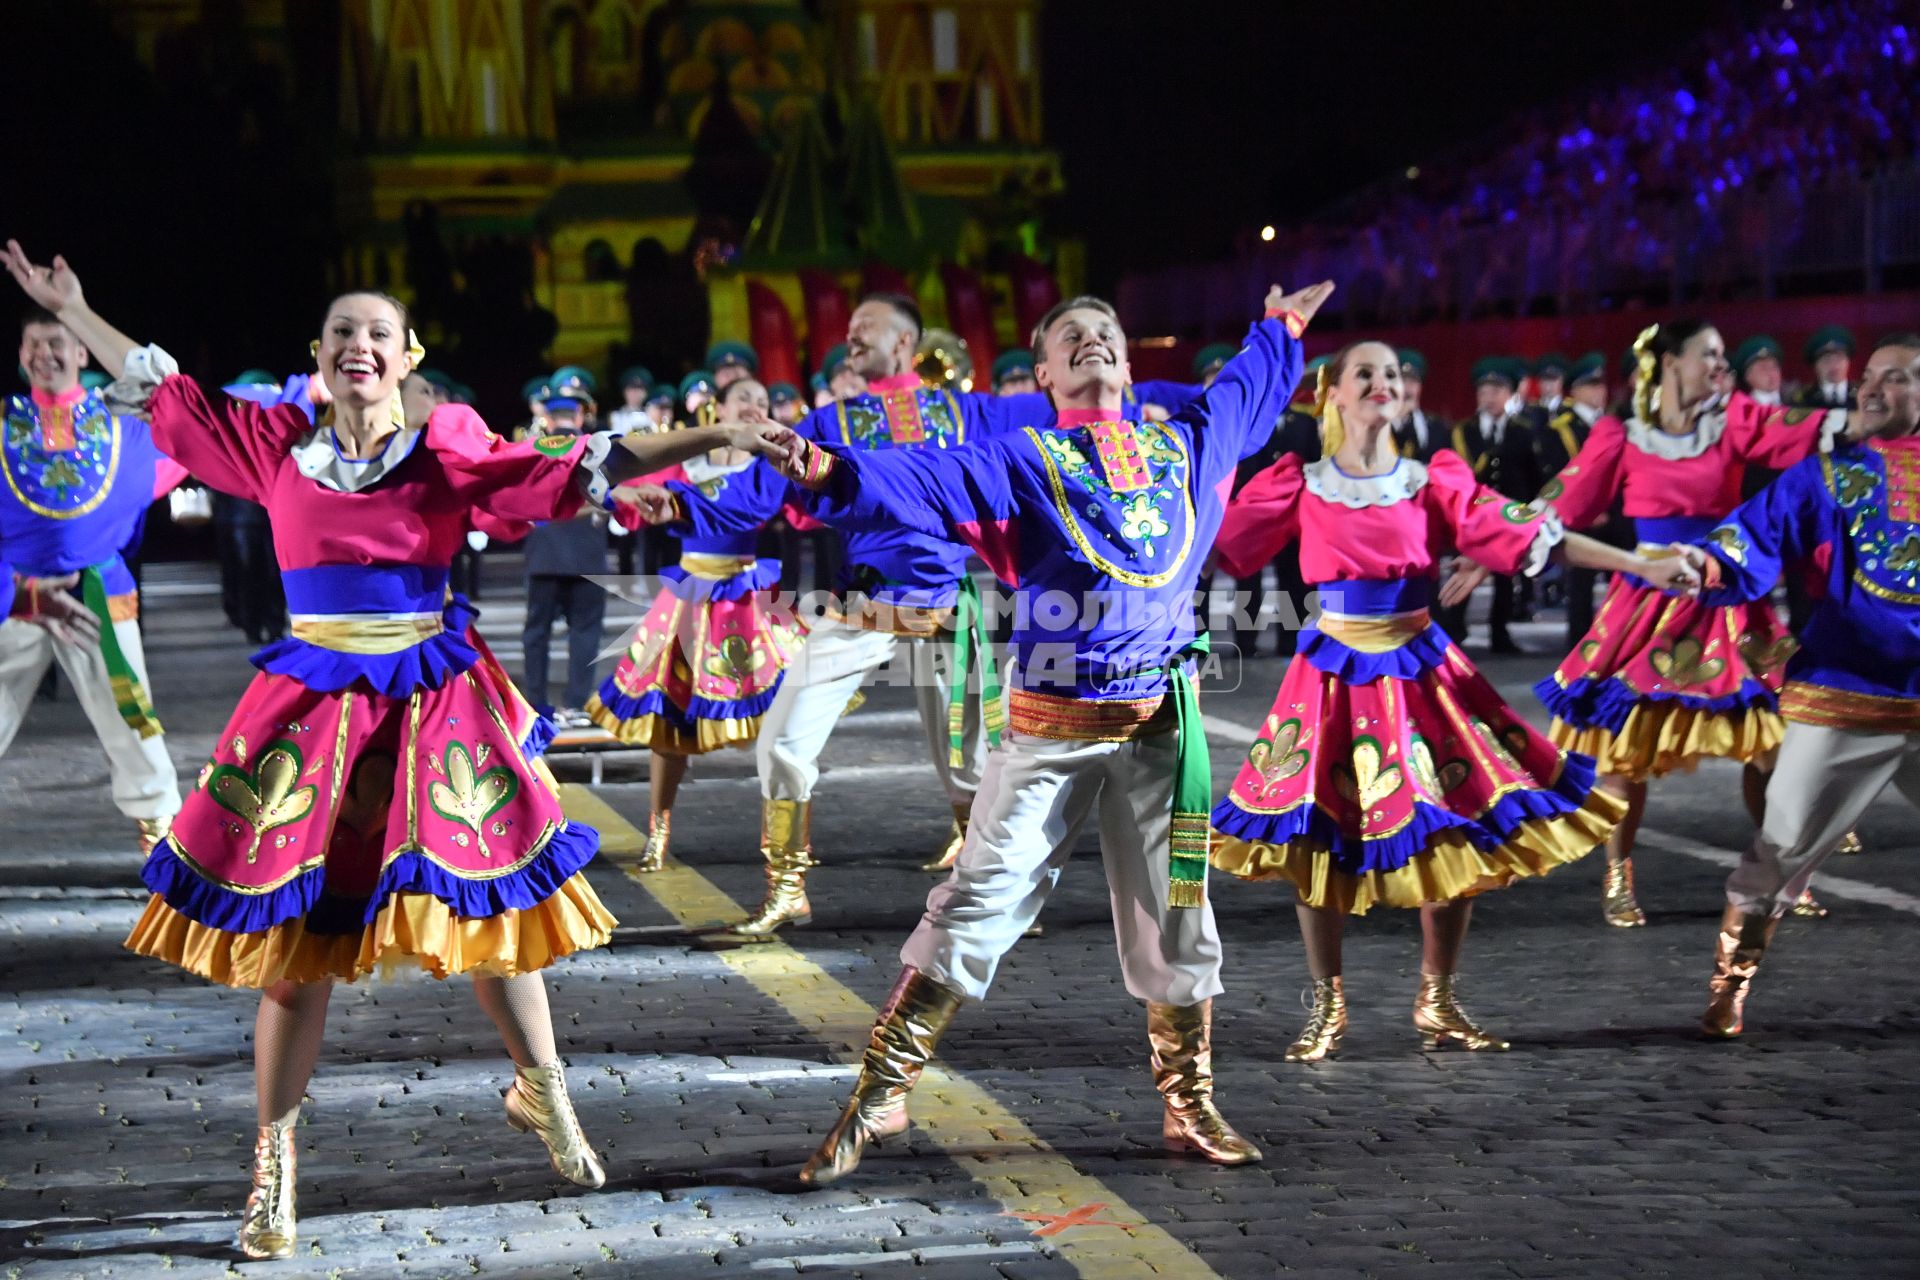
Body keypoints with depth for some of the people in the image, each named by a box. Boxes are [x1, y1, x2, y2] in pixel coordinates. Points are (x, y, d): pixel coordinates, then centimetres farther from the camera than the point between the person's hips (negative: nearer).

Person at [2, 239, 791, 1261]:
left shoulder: (450, 447, -1)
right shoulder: (280, 445, 4)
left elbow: (573, 472, -4)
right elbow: (163, 392, 14)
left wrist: (716, 438, -10)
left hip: (432, 701, 0)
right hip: (313, 704, 1)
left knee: (487, 901, 3)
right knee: (295, 932, -1)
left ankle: (541, 1091, 27)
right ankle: (273, 1162, 8)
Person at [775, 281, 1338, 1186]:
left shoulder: (1183, 445, 14)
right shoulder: (1022, 461, 1)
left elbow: (1247, 395, 36)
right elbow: (930, 481, -16)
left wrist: (1279, 331, 51)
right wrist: (835, 472, -33)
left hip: (1160, 729, 4)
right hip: (1051, 731, -4)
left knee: (1175, 922, 10)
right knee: (976, 908, -6)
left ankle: (1189, 1108, 26)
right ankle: (879, 1096, 1)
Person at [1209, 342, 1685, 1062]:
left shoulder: (1432, 485, 1)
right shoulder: (1302, 488, -1)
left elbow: (1527, 535, -3)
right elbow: (1219, 545, 0)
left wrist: (1638, 566, -9)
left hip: (1420, 675, 1)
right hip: (1335, 678, -1)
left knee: (1455, 831, -1)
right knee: (1320, 840, -1)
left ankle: (1438, 1002, 17)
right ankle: (1327, 1007, 16)